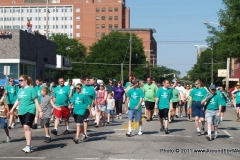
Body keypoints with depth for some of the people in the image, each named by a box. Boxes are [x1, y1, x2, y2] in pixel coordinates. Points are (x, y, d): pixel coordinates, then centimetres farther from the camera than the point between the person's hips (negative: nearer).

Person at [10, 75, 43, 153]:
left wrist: (40, 111, -10)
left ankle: (28, 146, -17)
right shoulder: (20, 90, 13)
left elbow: (36, 101, -7)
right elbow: (17, 100, 24)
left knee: (27, 127, -19)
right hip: (21, 112, 7)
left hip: (30, 111, -7)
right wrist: (13, 108, 22)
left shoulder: (31, 89, -7)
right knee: (25, 128, 10)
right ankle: (28, 146, 19)